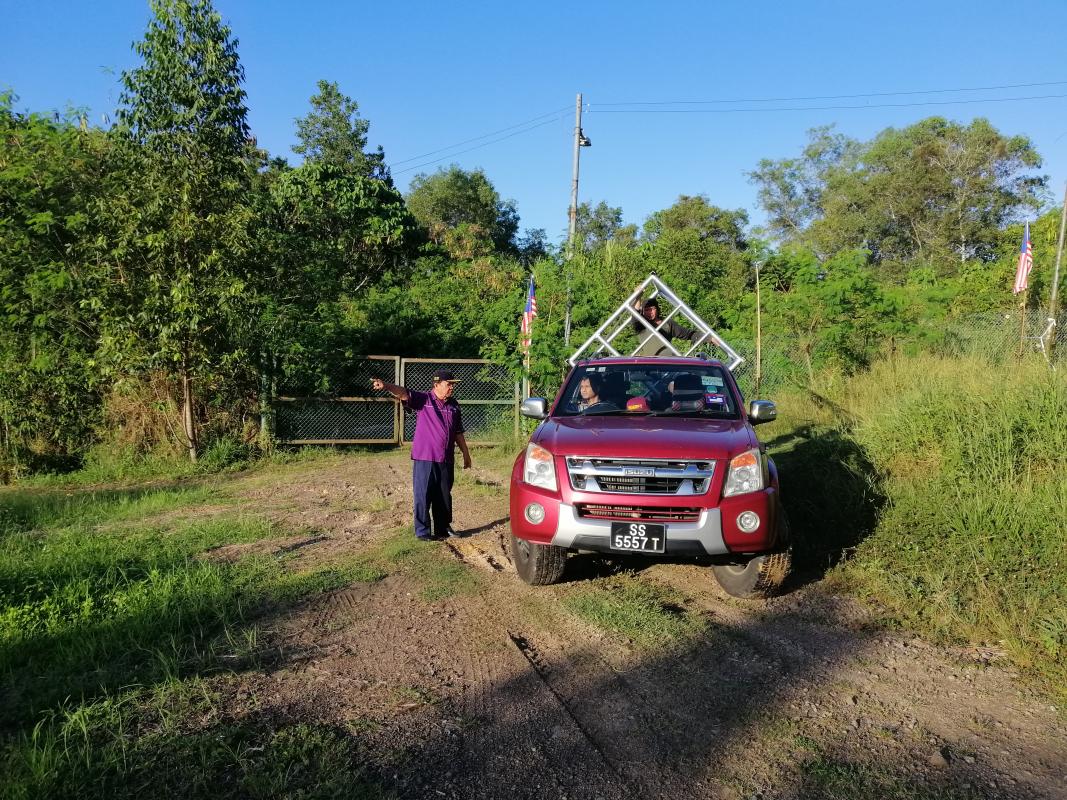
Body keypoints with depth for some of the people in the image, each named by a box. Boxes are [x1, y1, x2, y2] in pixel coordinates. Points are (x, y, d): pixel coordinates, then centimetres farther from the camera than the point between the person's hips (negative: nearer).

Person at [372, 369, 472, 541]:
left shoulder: (454, 406, 11)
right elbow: (403, 393, -22)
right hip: (424, 458, -5)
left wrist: (466, 454, 20)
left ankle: (443, 528, 27)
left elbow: (458, 433, 18)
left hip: (446, 460, 5)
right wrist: (385, 386, -40)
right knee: (423, 496, 0)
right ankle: (423, 531, 10)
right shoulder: (423, 399, -5)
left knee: (444, 496, 14)